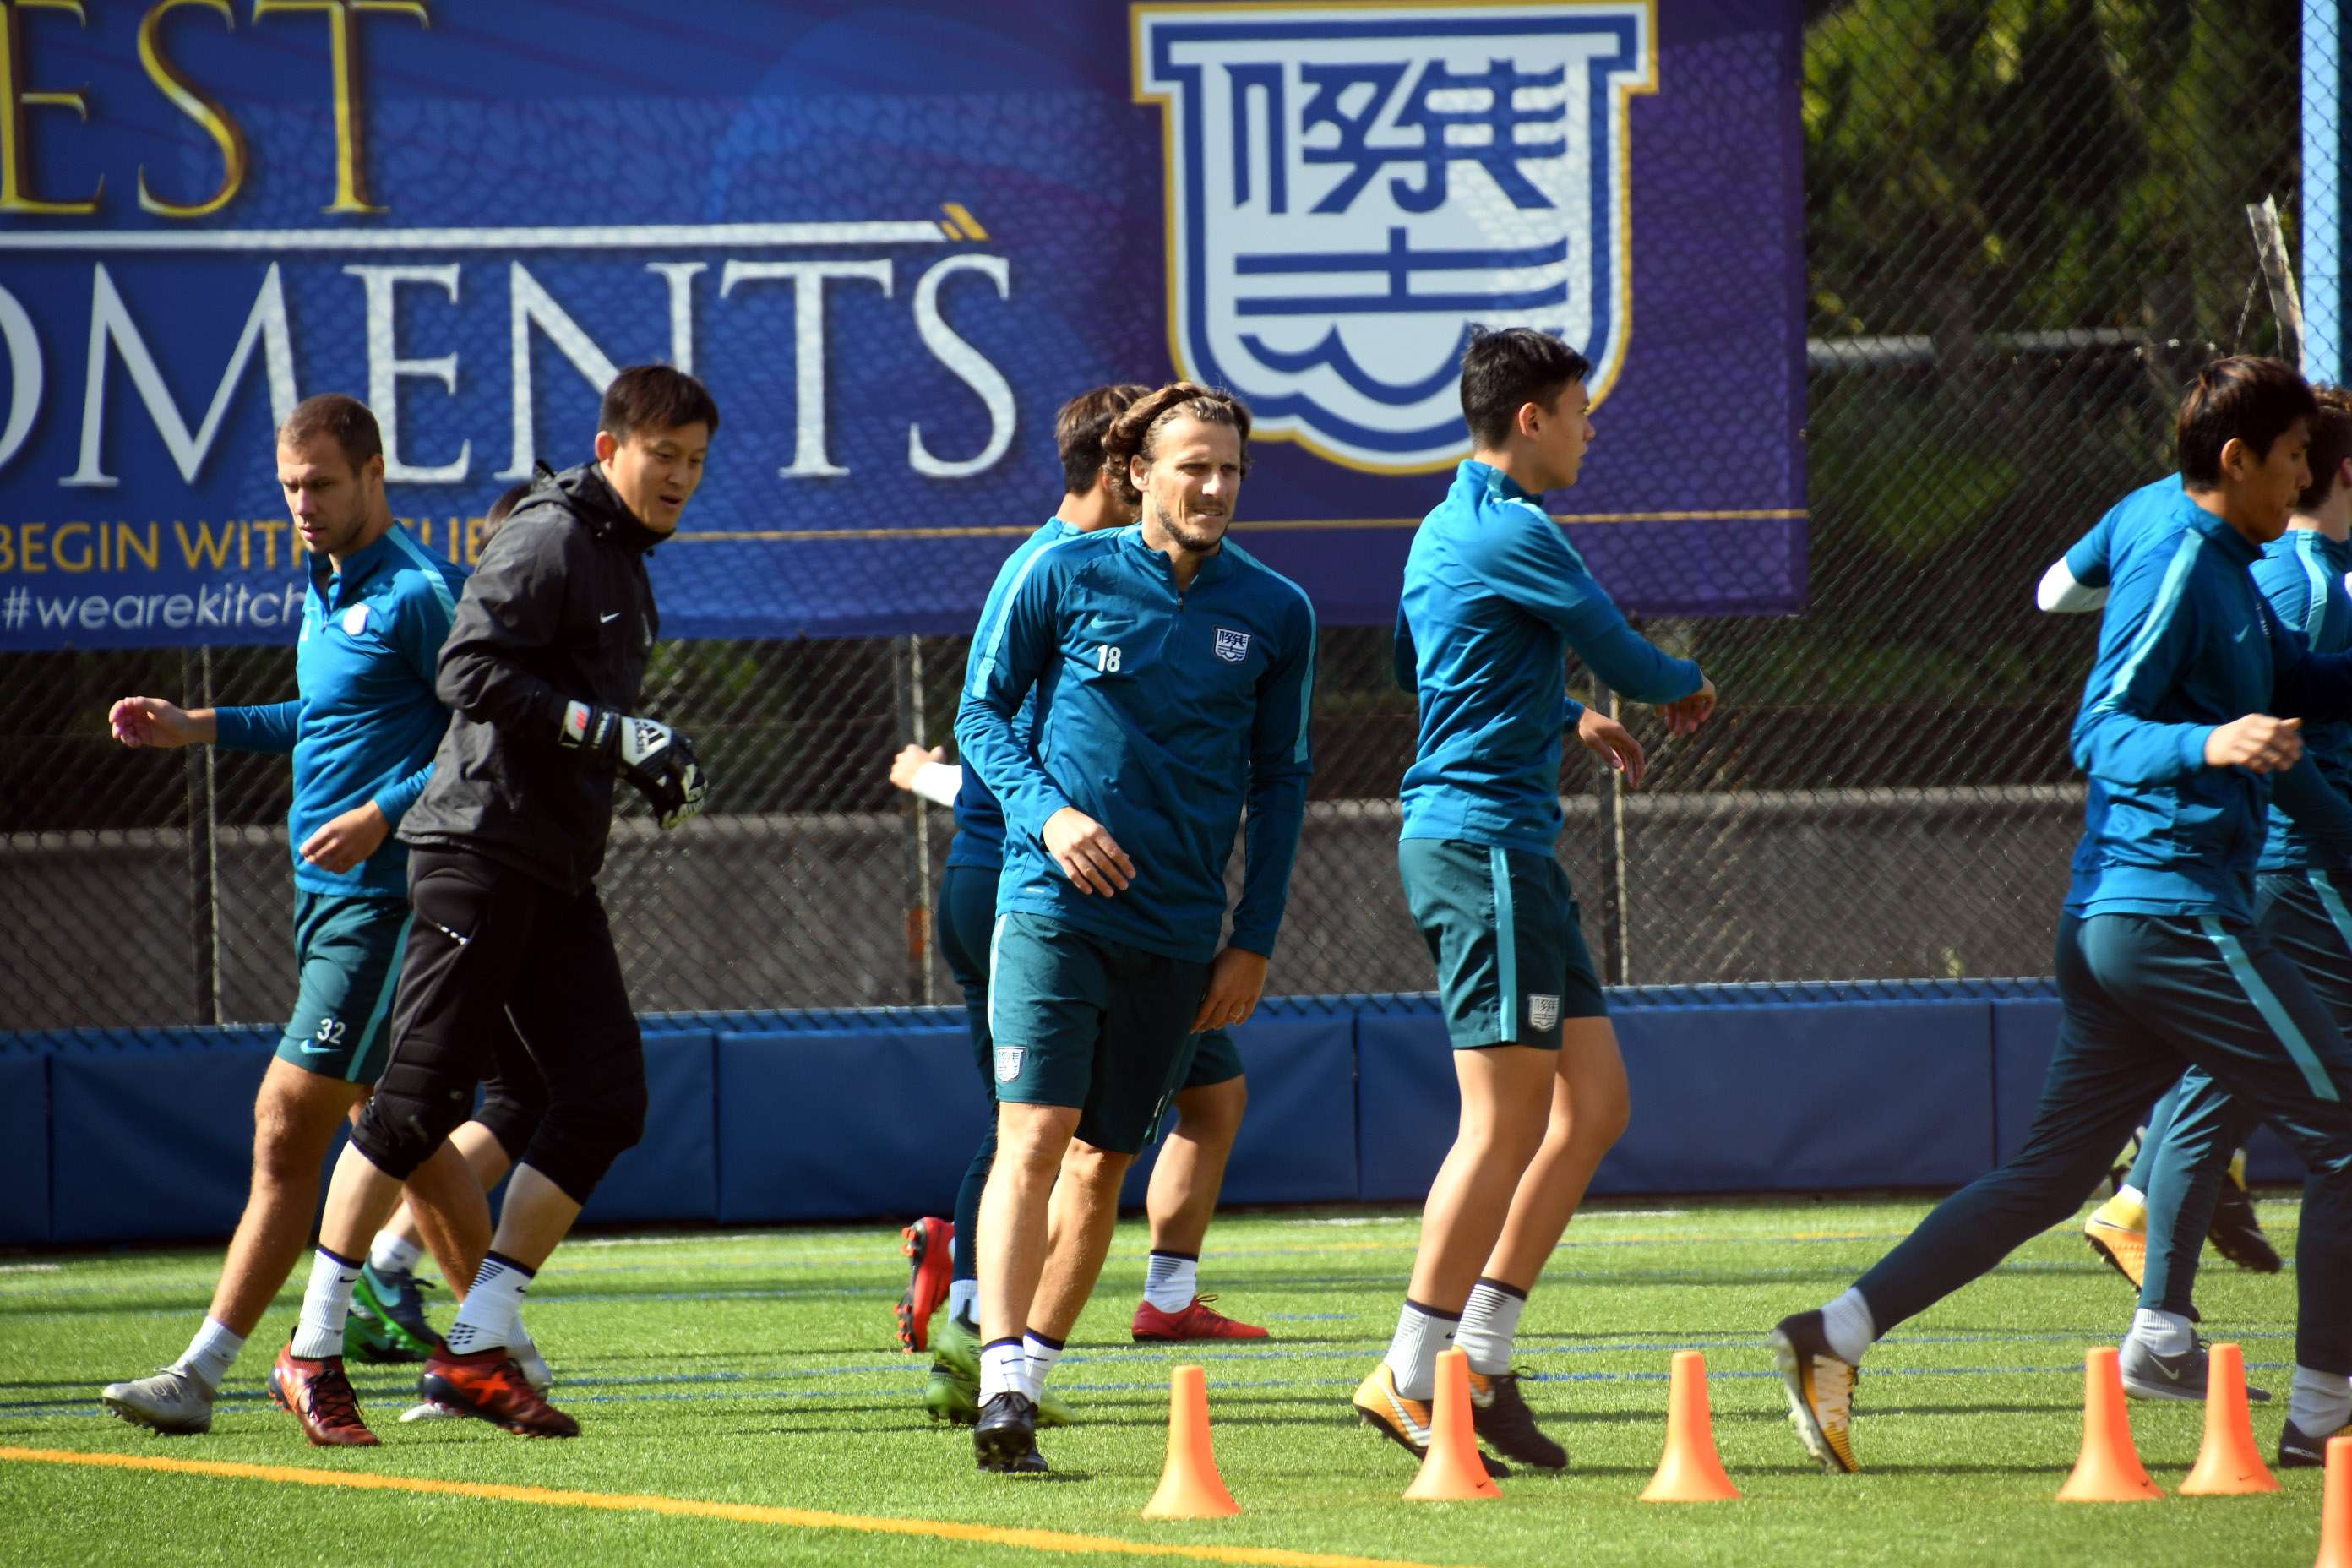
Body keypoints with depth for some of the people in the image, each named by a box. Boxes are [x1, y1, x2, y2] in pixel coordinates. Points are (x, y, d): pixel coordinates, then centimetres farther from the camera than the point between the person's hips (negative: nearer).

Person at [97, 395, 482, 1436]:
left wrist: (383, 815, -22)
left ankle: (203, 1371, -10)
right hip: (332, 894, 10)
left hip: (380, 896, -10)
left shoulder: (420, 594, -13)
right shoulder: (325, 589, 15)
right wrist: (196, 726, 21)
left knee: (288, 1123, -10)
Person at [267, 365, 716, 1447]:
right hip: (483, 849, -9)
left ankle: (477, 1346, 4)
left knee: (605, 1100, 0)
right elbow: (473, 673, -19)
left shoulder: (623, 560, 20)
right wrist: (613, 732, -21)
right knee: (419, 1100, -8)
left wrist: (650, 768, 9)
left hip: (558, 871, 9)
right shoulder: (549, 540, -9)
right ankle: (315, 1348, 0)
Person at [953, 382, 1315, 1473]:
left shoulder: (1274, 615, 5)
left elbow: (1280, 780, 12)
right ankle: (1003, 1386, -19)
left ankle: (1035, 1368, 17)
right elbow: (984, 709, 5)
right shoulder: (1065, 576, -2)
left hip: (1180, 933, 3)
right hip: (1053, 904, -3)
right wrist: (1045, 812, -13)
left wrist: (1255, 938, 8)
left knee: (1103, 1160, 7)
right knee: (1035, 1136, -14)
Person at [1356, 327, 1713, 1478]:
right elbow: (1624, 661, -8)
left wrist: (1570, 720, 32)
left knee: (1595, 1104, 9)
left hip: (1502, 851, 10)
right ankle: (1409, 1379, -6)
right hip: (1485, 845, -10)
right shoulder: (1516, 534, -13)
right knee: (1507, 1121, -9)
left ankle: (1478, 1358, 9)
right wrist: (1687, 686, 14)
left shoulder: (1444, 532, 18)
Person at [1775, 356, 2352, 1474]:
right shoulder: (2179, 561, -12)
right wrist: (2208, 743, -36)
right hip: (2175, 908, -10)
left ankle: (1835, 1336, 2)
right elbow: (2099, 731, -19)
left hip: (2113, 917, 10)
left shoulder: (2224, 571, 18)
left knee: (2054, 1172, 8)